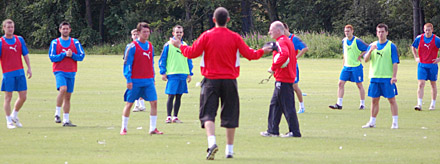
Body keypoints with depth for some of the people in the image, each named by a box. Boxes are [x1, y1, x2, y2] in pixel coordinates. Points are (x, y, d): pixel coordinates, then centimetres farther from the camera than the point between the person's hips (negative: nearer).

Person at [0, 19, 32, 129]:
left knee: (23, 96, 3)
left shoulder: (20, 40, 8)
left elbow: (25, 54, 14)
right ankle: (9, 122, 7)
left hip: (20, 72, 4)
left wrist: (29, 68, 9)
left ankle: (14, 116, 24)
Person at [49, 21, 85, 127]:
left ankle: (66, 120, 11)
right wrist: (64, 54, -14)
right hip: (59, 71, -3)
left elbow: (81, 56, 5)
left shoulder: (75, 42, 9)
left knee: (68, 97, 6)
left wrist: (72, 55, -13)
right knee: (63, 89, -28)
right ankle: (57, 113, -18)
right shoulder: (55, 42, 3)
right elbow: (52, 57, -4)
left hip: (71, 72, 3)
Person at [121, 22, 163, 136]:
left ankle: (153, 128, 1)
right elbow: (127, 64, -7)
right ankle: (124, 128, 13)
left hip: (148, 80, 5)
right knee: (129, 103, 2)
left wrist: (153, 78, 17)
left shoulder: (150, 46, 11)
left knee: (154, 102, -5)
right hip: (135, 81, -5)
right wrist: (129, 80, -12)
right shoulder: (132, 47, -7)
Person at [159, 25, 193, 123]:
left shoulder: (185, 45, 12)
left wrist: (189, 73, 13)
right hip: (172, 74, -4)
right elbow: (162, 59, 1)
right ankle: (168, 117, -2)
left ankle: (175, 117, 12)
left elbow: (189, 60, 19)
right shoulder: (168, 45, 0)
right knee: (171, 96, -7)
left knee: (179, 96, 6)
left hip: (183, 74, 4)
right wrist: (163, 72, -6)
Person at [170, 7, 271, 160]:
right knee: (230, 114, 10)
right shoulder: (235, 37, -2)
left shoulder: (206, 36, -5)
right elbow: (249, 54, 2)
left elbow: (192, 53, -6)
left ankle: (212, 142, -26)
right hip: (229, 80, 1)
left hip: (211, 80, -1)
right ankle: (229, 149, 13)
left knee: (208, 113, -2)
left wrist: (180, 46, 13)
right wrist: (262, 51, 22)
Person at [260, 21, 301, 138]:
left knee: (287, 106, -6)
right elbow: (293, 55, 26)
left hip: (282, 80, -10)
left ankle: (294, 131, -2)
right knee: (275, 104, 15)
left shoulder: (281, 42, -15)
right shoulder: (288, 41, 16)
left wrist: (273, 68, -25)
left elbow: (284, 55, -33)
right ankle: (272, 130, 19)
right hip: (289, 77, 10)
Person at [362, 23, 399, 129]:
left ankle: (395, 122, -1)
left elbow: (395, 63, -5)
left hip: (387, 78, -4)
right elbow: (366, 60, 3)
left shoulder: (391, 46, -2)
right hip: (374, 77, 4)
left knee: (391, 99, -4)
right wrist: (370, 50, -16)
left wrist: (394, 76, -15)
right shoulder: (372, 45, 10)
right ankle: (372, 122, 15)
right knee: (374, 100, 8)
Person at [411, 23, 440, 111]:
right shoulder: (419, 38, 0)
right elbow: (413, 47, 18)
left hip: (432, 65, -1)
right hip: (422, 64, 1)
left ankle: (433, 104, 21)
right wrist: (416, 58, 10)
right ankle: (419, 104, -13)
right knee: (421, 84, -9)